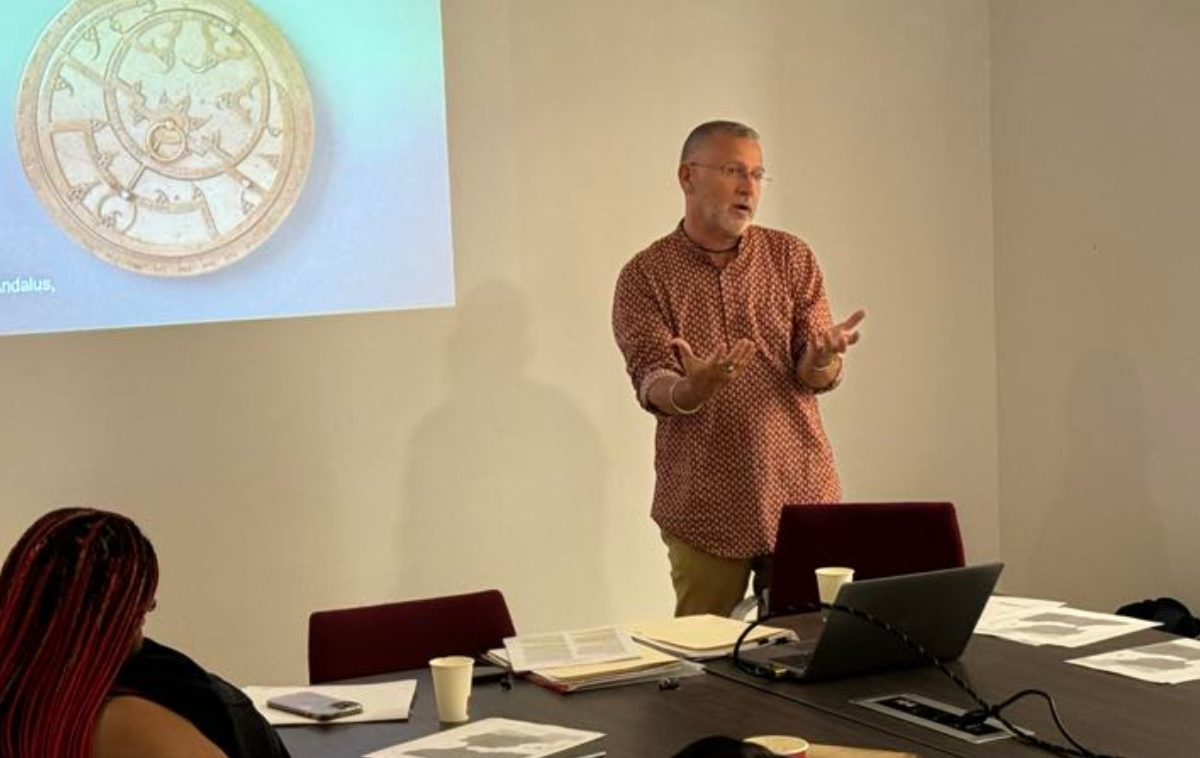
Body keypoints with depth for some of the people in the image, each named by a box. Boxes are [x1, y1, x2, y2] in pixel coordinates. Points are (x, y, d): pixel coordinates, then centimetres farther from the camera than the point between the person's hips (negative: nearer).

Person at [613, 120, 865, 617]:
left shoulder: (791, 257, 5)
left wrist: (823, 356, -26)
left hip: (801, 497, 2)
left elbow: (816, 376, -2)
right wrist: (691, 391, -34)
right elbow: (651, 383, -11)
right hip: (703, 508, -1)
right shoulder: (645, 275, -1)